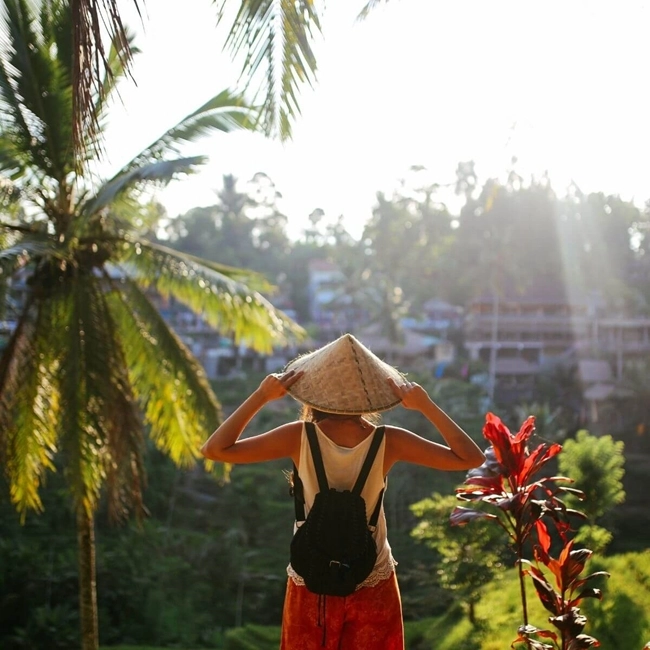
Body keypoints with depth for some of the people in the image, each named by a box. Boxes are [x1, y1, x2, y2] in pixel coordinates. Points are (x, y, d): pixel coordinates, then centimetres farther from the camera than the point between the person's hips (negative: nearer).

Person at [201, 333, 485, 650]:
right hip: (373, 586, 0)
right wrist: (426, 406, -14)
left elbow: (215, 450, -14)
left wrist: (260, 396, -15)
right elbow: (471, 458, -10)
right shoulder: (388, 442, -16)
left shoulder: (299, 437, -18)